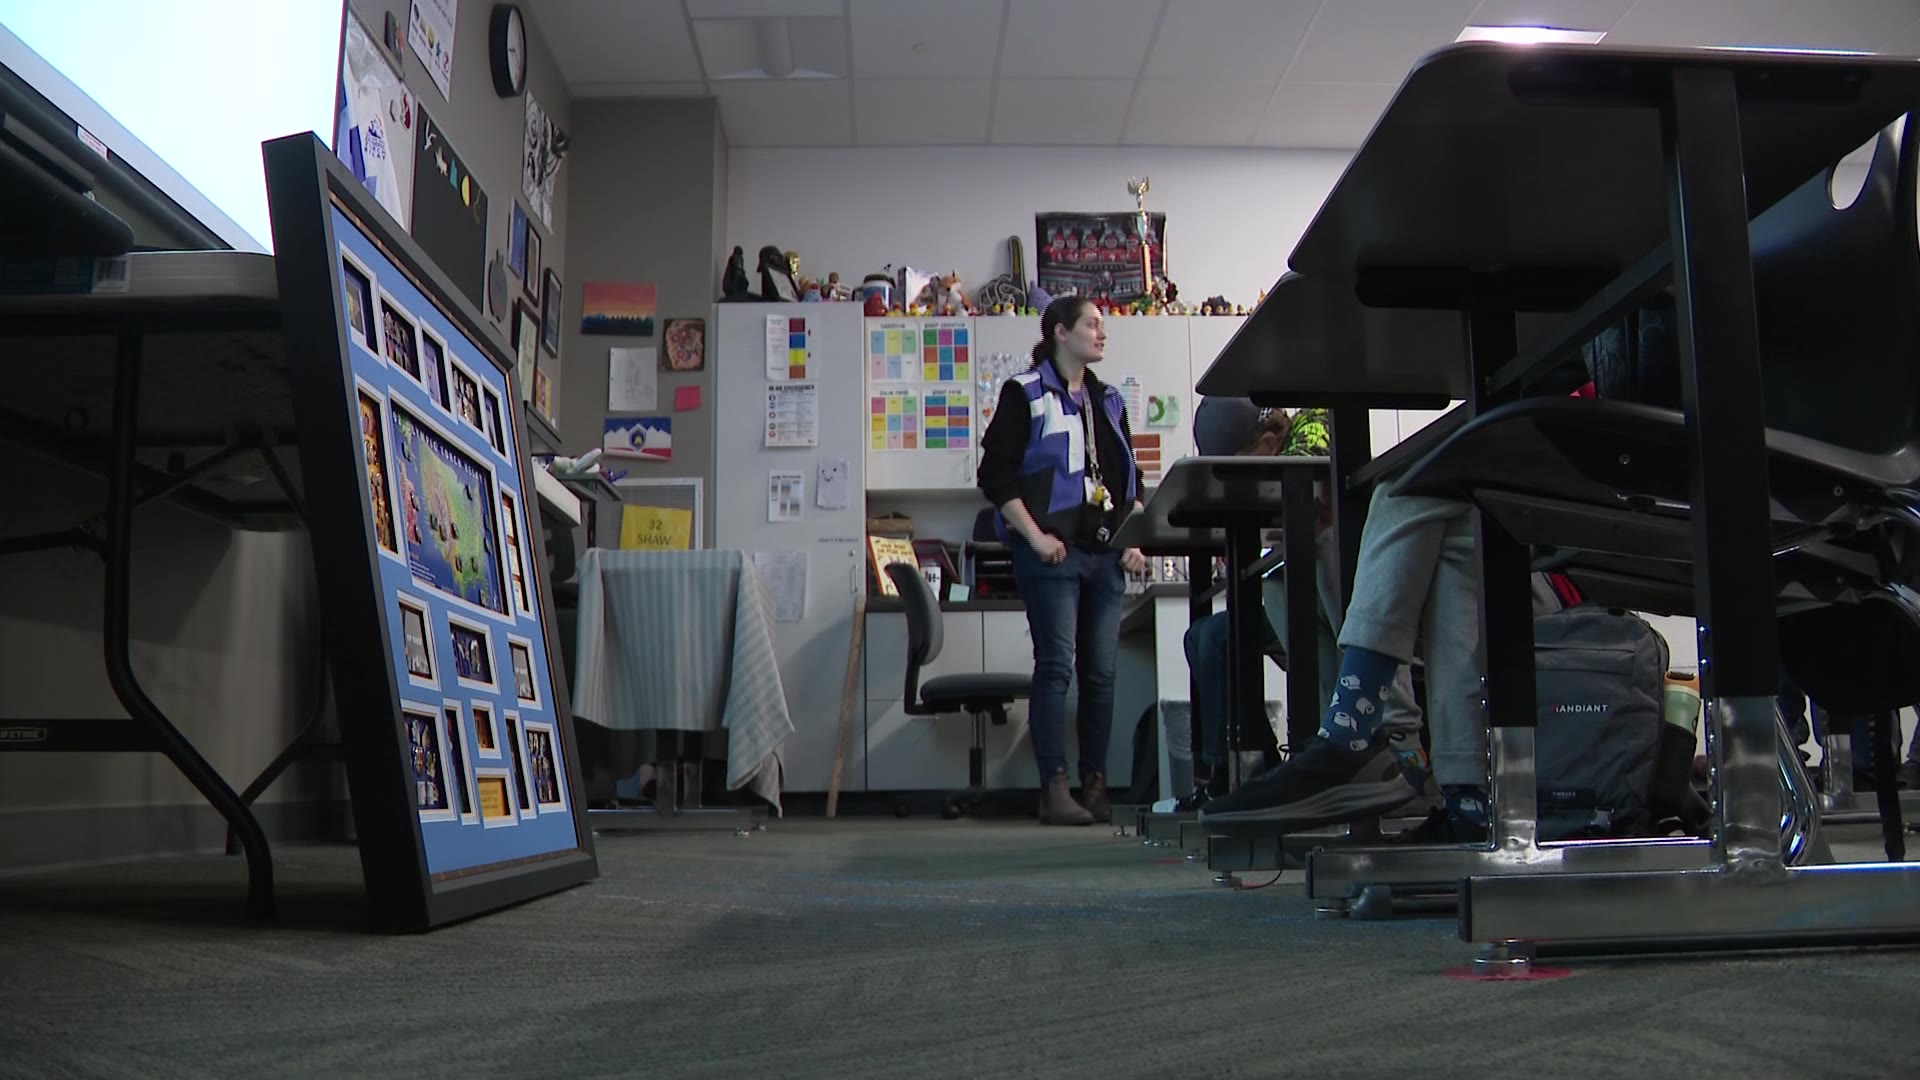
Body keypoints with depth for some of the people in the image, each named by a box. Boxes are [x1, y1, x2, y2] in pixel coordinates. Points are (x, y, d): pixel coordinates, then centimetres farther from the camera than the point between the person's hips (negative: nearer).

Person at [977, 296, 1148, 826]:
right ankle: (1055, 788, -2)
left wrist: (1135, 539, 10)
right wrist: (1035, 536, -13)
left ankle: (1095, 782, 15)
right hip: (1054, 553, -6)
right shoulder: (1025, 394, -1)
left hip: (1106, 555, 6)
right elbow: (996, 475, -7)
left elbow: (1131, 479, 22)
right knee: (1056, 667, -7)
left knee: (1101, 672, 6)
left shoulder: (1107, 400, 19)